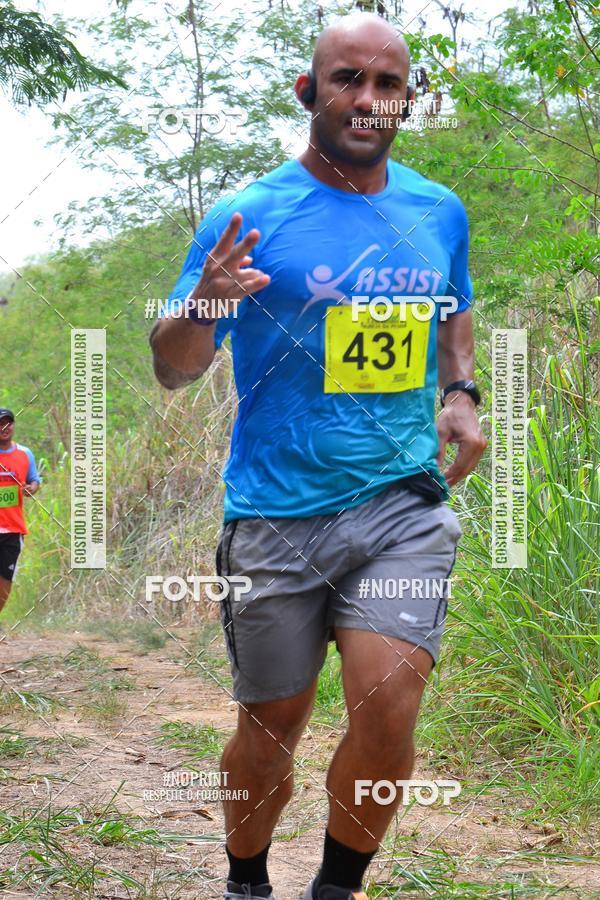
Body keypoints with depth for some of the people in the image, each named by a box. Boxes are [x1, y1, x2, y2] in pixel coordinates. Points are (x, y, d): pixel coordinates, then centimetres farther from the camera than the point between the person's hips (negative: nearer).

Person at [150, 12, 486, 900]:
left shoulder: (440, 211, 7)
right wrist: (204, 306, -28)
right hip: (277, 515, -2)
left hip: (405, 502, 2)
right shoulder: (249, 217, -5)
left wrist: (461, 394, 8)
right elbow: (171, 369, -6)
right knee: (271, 726, 8)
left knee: (387, 707, -14)